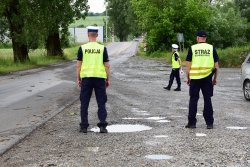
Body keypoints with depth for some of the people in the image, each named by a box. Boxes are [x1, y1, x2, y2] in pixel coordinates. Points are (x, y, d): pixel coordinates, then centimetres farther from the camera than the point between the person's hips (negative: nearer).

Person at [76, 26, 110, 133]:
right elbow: (107, 65, -1)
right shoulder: (102, 48, -1)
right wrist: (108, 79, 8)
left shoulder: (82, 48, -1)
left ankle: (84, 127, 10)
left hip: (86, 77, 0)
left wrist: (78, 78, 9)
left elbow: (78, 65, 0)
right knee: (101, 103, 7)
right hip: (100, 77, 0)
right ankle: (102, 126, 2)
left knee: (84, 103, 9)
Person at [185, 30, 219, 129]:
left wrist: (188, 78, 8)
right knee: (207, 100, 8)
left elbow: (188, 65, -1)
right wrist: (215, 78, 13)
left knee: (193, 100, 7)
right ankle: (209, 123, 8)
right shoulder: (211, 48, 3)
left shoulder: (192, 48, -1)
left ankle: (192, 122, 9)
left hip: (195, 78, -1)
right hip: (207, 78, 1)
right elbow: (216, 66, 3)